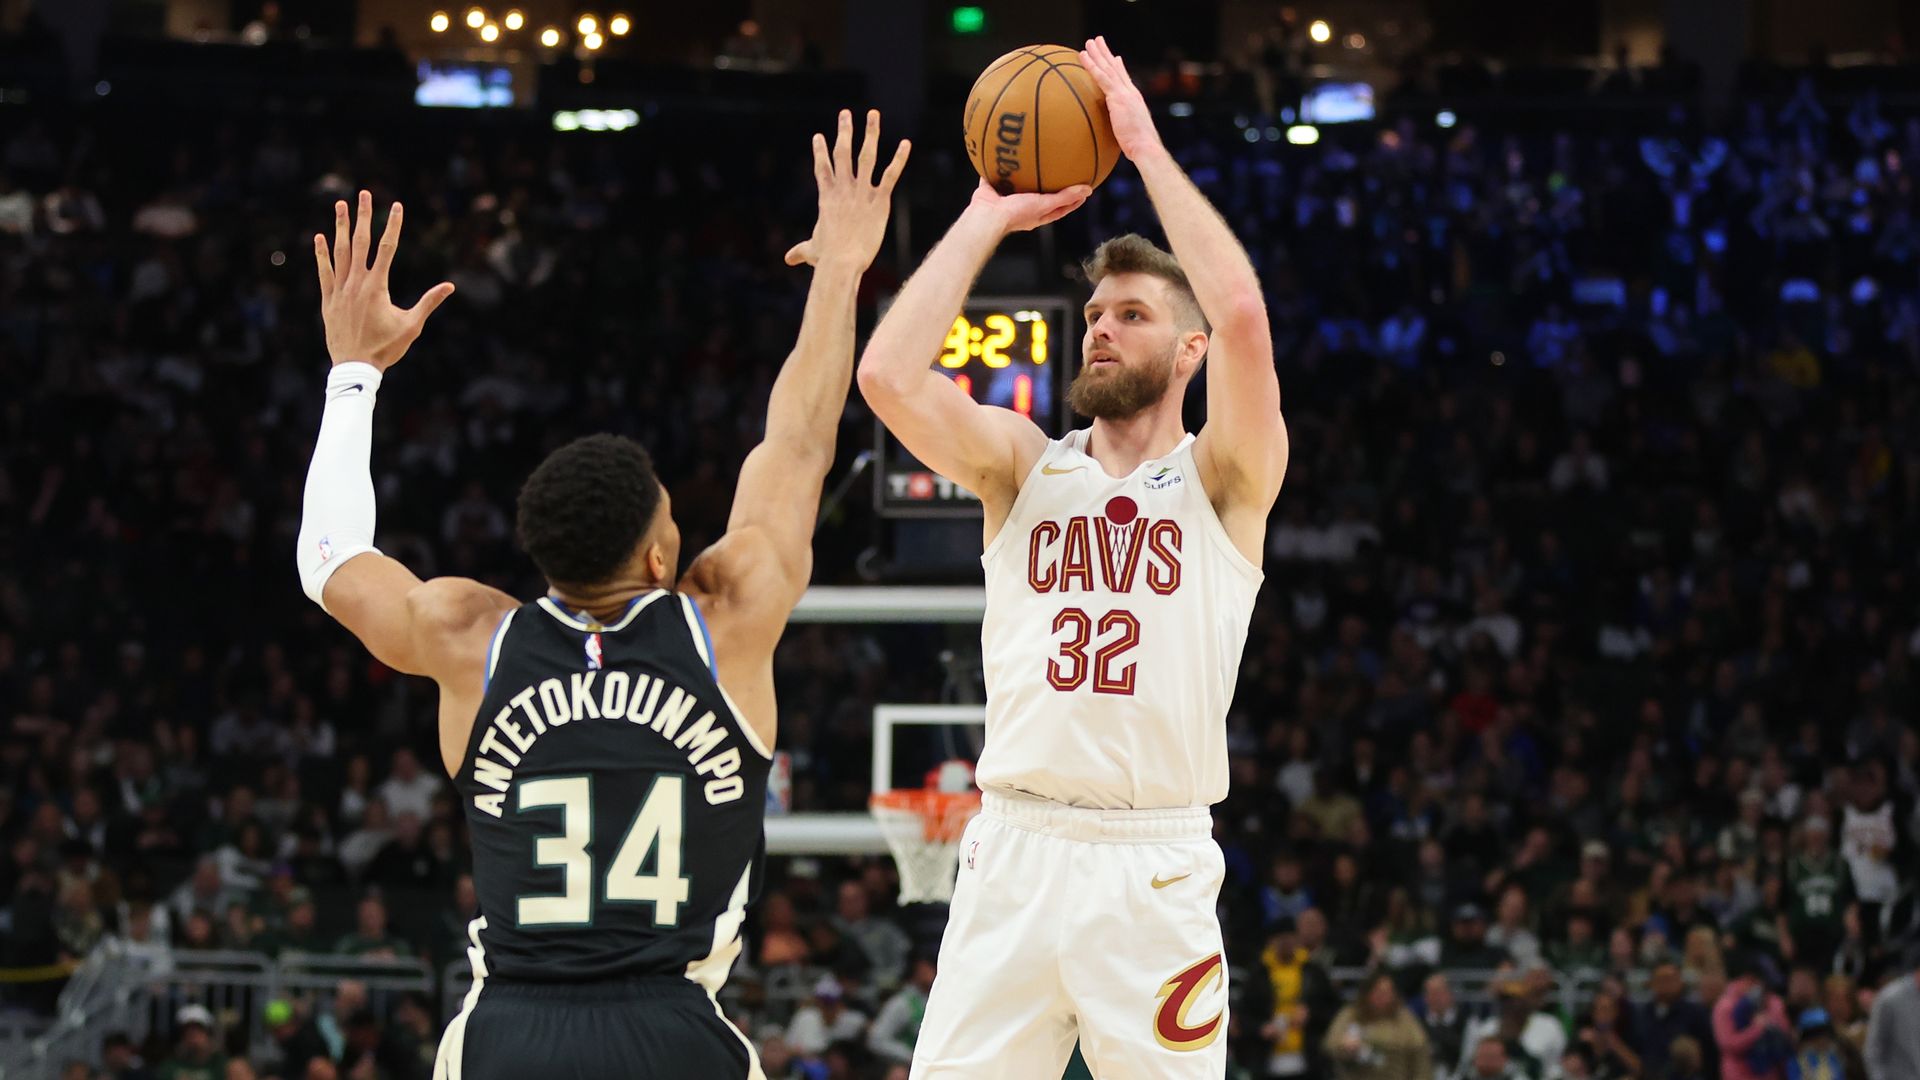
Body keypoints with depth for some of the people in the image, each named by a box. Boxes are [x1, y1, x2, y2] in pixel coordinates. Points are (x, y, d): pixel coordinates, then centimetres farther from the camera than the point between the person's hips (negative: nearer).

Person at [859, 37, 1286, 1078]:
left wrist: (1147, 146, -7)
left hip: (1155, 869, -2)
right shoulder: (1023, 465, 13)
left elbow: (1243, 317, -14)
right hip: (1011, 855, 2)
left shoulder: (1222, 481, 4)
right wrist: (987, 218, 3)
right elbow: (889, 377, -5)